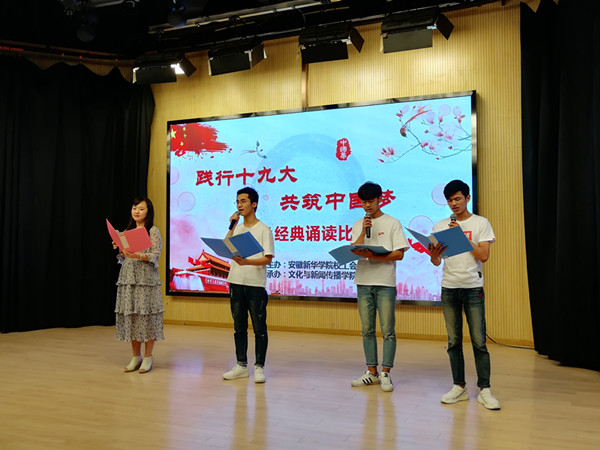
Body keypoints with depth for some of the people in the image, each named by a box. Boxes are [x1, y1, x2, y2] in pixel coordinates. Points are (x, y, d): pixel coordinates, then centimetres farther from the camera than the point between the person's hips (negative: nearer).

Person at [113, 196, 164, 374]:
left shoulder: (153, 231, -2)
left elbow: (155, 256, -9)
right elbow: (123, 259, 18)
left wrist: (138, 256, -22)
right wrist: (120, 250, -2)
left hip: (146, 278, -5)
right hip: (128, 277, 6)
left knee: (146, 314, -5)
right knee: (130, 315, 5)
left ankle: (148, 357, 6)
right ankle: (136, 356, 16)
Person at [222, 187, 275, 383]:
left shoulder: (264, 229, -3)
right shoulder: (237, 228, 14)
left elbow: (268, 258, -11)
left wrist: (246, 262, -25)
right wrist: (232, 226, -2)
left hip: (256, 285, -5)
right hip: (236, 283, 5)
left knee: (259, 328, 0)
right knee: (239, 327, 11)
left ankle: (259, 367, 9)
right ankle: (241, 365, 21)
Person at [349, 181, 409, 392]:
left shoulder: (392, 223, 2)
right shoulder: (358, 225, 14)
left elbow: (399, 254, -5)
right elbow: (354, 251, 2)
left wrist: (374, 256, -16)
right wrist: (363, 231, -8)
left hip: (385, 283, -4)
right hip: (363, 282, 4)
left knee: (388, 330, -3)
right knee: (367, 330, 7)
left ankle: (385, 373, 5)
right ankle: (372, 372, 16)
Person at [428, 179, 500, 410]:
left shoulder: (480, 223, 2)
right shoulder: (440, 226, 9)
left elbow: (483, 256, -8)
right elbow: (436, 262, 6)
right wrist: (434, 255, -17)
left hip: (473, 287, -3)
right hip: (449, 289, 3)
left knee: (479, 341, -3)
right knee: (454, 341, 7)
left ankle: (484, 390, 5)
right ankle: (459, 387, 15)